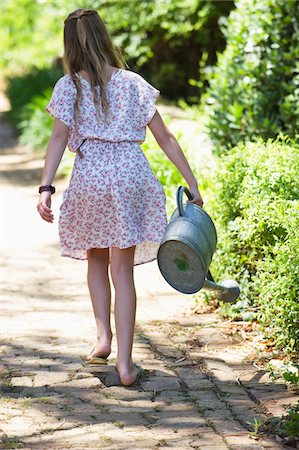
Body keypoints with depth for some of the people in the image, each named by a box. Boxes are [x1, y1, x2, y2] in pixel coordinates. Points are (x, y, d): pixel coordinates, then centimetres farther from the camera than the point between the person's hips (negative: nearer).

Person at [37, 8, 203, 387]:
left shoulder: (69, 86, 3)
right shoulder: (133, 83, 9)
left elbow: (59, 136, -10)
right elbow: (164, 137, 6)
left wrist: (45, 188, -16)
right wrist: (193, 184, 8)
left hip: (90, 175, -1)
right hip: (132, 174, 1)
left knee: (96, 258, 24)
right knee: (123, 270, 4)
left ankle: (103, 337, 13)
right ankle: (125, 362, -1)